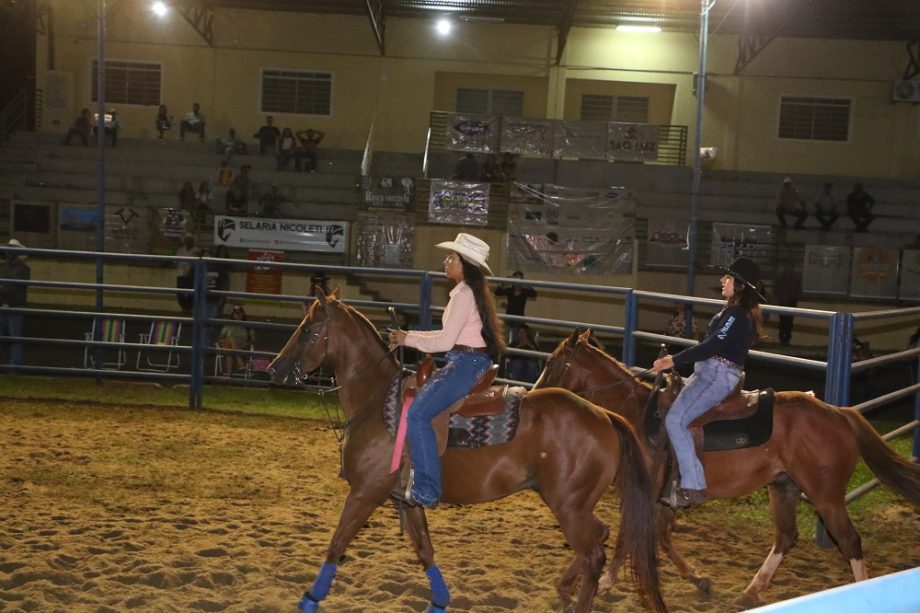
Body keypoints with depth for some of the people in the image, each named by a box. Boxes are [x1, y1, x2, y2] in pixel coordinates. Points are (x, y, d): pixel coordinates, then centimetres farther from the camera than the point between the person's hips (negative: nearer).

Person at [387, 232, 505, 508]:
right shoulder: (472, 292, 18)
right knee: (415, 400, 17)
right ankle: (420, 476, 20)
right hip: (470, 363, 11)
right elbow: (450, 337, 20)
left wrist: (408, 338, -6)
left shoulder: (464, 294, -14)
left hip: (466, 364, -11)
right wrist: (409, 337, 14)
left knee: (417, 412, -20)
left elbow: (445, 341, -17)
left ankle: (426, 490, -21)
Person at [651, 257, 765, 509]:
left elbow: (713, 346, -22)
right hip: (710, 373, 11)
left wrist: (674, 361, -21)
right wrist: (677, 359, 18)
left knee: (675, 419, -22)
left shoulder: (738, 314, -15)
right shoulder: (735, 311, 18)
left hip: (718, 375, -11)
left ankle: (693, 487, -23)